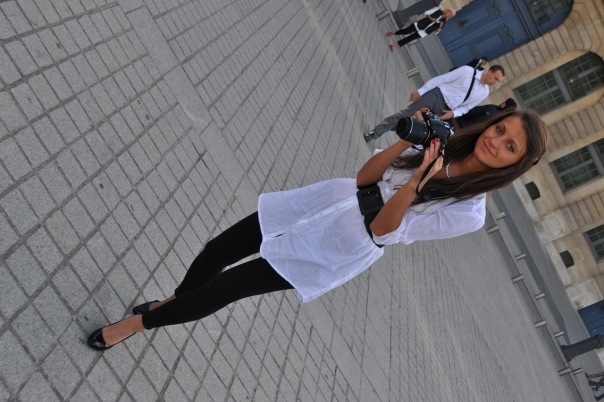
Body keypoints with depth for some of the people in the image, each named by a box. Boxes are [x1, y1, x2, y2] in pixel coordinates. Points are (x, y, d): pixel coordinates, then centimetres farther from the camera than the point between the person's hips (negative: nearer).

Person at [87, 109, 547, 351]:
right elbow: (364, 176, -4)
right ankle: (174, 301, 40)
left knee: (223, 288, -1)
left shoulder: (469, 212, -17)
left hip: (337, 252, -4)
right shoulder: (440, 141, -3)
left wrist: (418, 180, -31)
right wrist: (407, 140, -19)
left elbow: (381, 231, -18)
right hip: (332, 202, 4)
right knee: (217, 250, 6)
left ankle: (140, 322, 25)